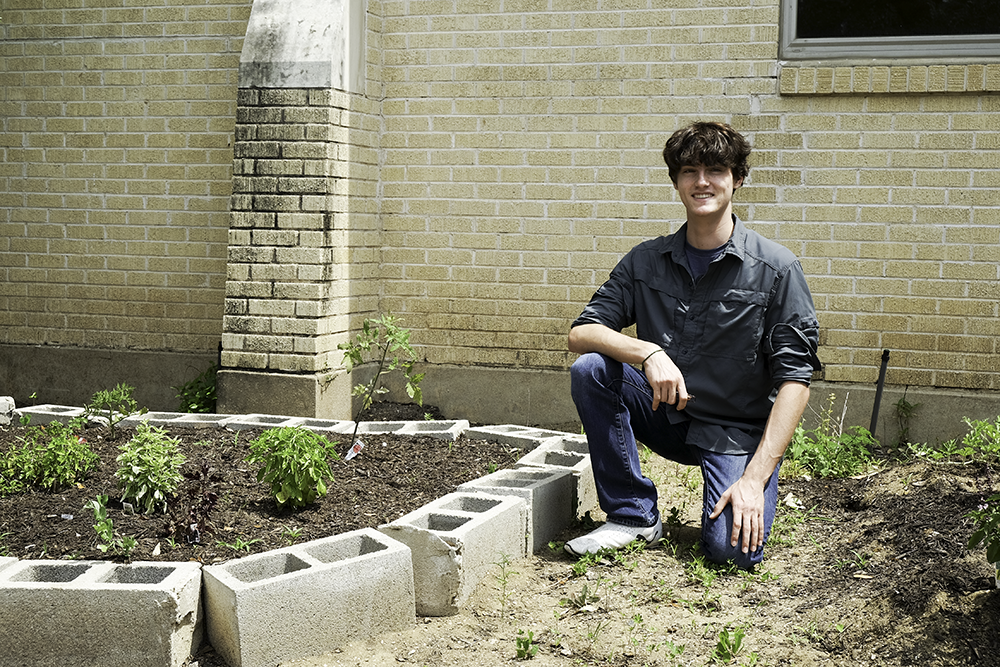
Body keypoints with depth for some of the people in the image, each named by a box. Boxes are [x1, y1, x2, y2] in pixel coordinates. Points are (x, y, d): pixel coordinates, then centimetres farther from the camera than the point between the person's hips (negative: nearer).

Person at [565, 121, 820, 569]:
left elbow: (796, 377, -12)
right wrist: (648, 353, -27)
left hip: (739, 431, -3)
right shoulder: (646, 261, 1)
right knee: (590, 369, -22)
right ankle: (633, 515, -9)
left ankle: (749, 495, 12)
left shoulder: (775, 268, -10)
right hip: (666, 415, 3)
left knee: (734, 550, -26)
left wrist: (756, 476, -21)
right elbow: (581, 333, -6)